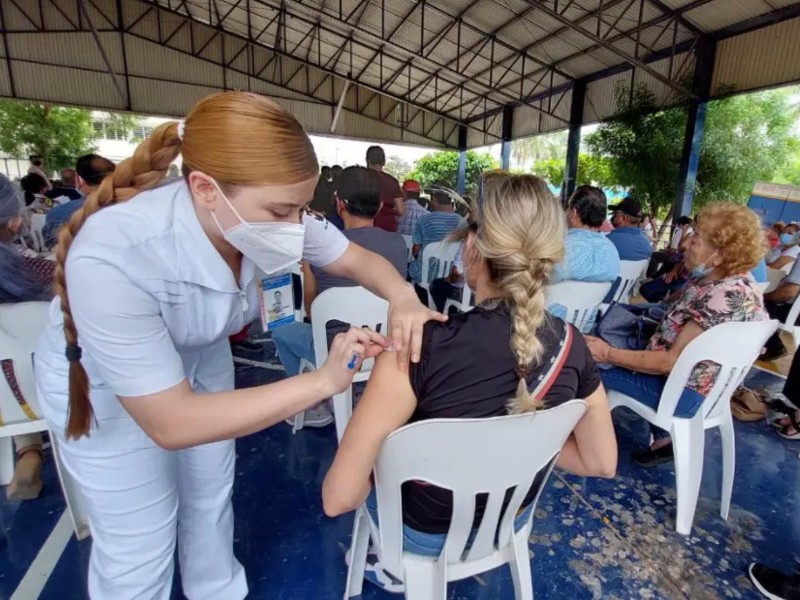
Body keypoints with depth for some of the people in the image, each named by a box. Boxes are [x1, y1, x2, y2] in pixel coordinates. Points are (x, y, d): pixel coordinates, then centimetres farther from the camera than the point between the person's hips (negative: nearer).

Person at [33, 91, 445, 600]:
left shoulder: (268, 217, -27)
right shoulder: (113, 258, -41)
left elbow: (361, 260, -14)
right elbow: (171, 423, -36)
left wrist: (403, 299, -36)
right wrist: (323, 381, -39)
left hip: (201, 360, 5)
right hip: (103, 387, -4)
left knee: (212, 498, 22)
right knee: (139, 543, 8)